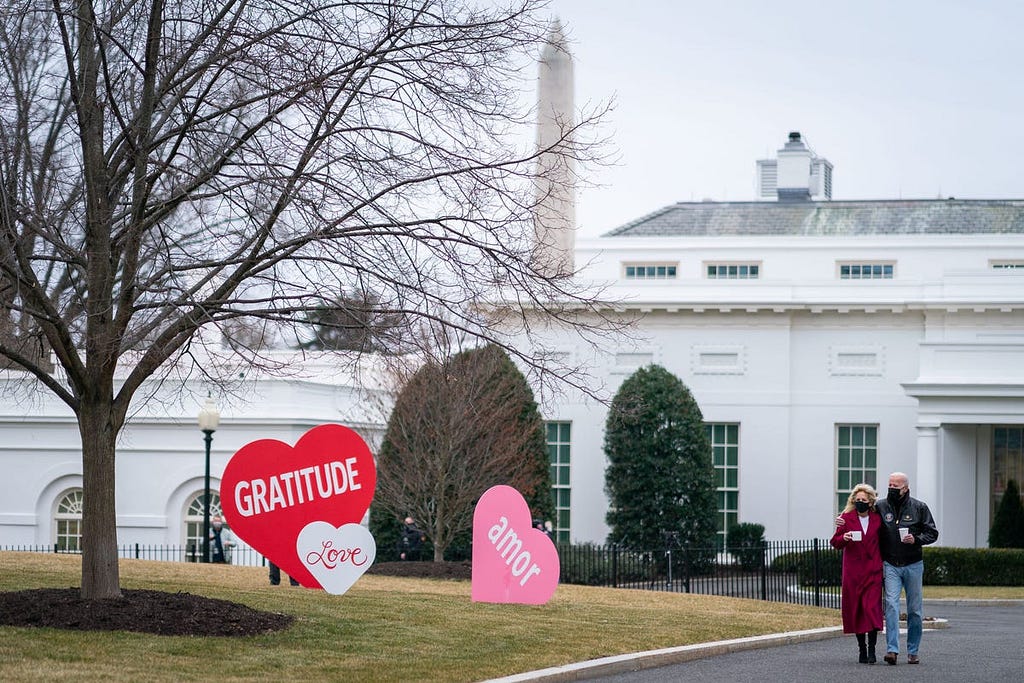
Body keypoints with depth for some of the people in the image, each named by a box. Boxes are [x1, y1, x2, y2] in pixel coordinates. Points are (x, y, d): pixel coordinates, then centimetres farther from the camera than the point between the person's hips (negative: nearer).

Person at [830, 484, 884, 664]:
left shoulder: (878, 519, 6)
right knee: (855, 609, 4)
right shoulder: (846, 518, 5)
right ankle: (862, 649, 14)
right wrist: (844, 538, -16)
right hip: (852, 571, 1)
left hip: (873, 570, -1)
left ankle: (871, 650, -12)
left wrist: (883, 564, 5)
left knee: (872, 607, -12)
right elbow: (835, 542, 6)